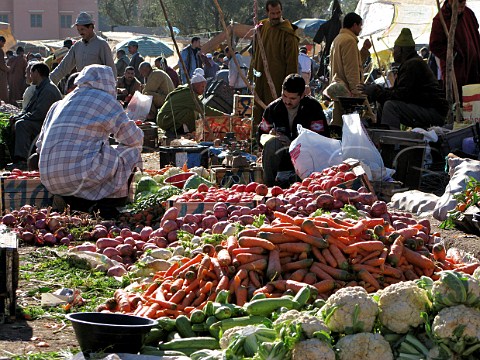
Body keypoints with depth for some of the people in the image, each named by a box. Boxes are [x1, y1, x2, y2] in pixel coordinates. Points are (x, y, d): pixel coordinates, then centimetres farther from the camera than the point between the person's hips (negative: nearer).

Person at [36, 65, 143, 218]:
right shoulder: (105, 100, 3)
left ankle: (71, 200, 9)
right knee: (131, 151, 11)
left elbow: (40, 144, 26)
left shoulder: (59, 104, 22)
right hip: (81, 175, -7)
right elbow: (134, 138, 5)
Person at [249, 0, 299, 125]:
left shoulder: (288, 33, -11)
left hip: (277, 79, -6)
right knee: (258, 110, 10)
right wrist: (252, 72, 14)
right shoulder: (262, 27, 8)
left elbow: (292, 60, -11)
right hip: (260, 77, 6)